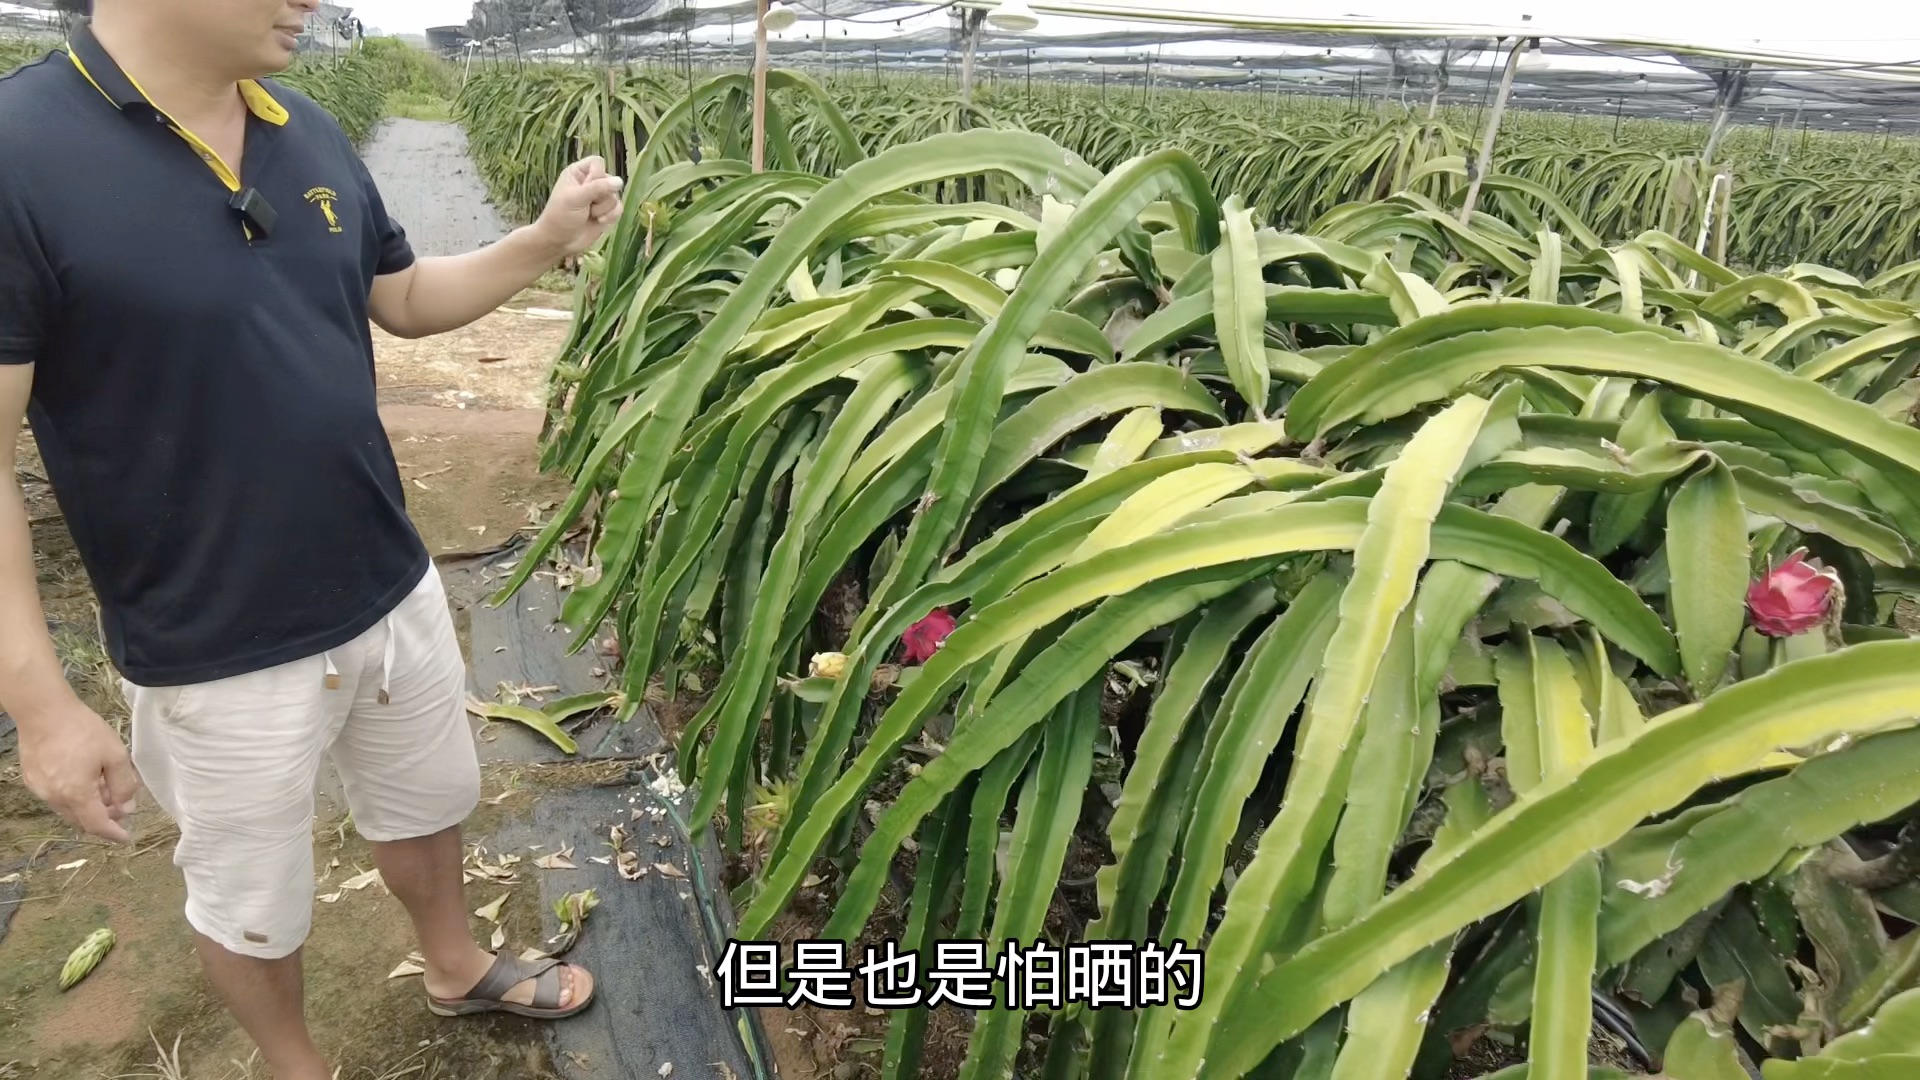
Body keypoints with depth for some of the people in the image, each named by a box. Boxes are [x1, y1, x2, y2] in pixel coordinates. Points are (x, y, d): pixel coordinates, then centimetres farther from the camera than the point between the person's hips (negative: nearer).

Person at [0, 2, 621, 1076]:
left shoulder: (312, 136, -2)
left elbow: (405, 298, 12)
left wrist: (548, 241, -4)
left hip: (394, 593, 6)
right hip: (222, 652, -5)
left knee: (428, 802, 27)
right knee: (253, 897, 19)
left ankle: (458, 966, 54)